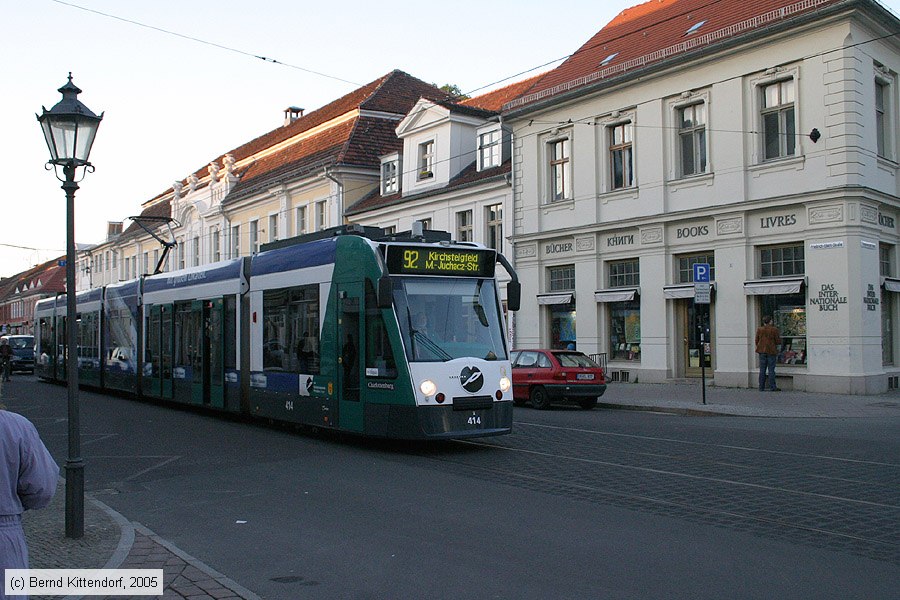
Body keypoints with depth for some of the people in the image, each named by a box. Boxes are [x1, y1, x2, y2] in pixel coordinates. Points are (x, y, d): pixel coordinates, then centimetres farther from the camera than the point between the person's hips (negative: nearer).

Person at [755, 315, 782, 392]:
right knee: (771, 370, 1)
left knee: (762, 370, 7)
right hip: (771, 351, -3)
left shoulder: (759, 329, 2)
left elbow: (757, 341, 7)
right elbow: (778, 341, -6)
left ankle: (761, 387, 8)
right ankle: (772, 387, 1)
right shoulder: (774, 329, -9)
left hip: (762, 351, 3)